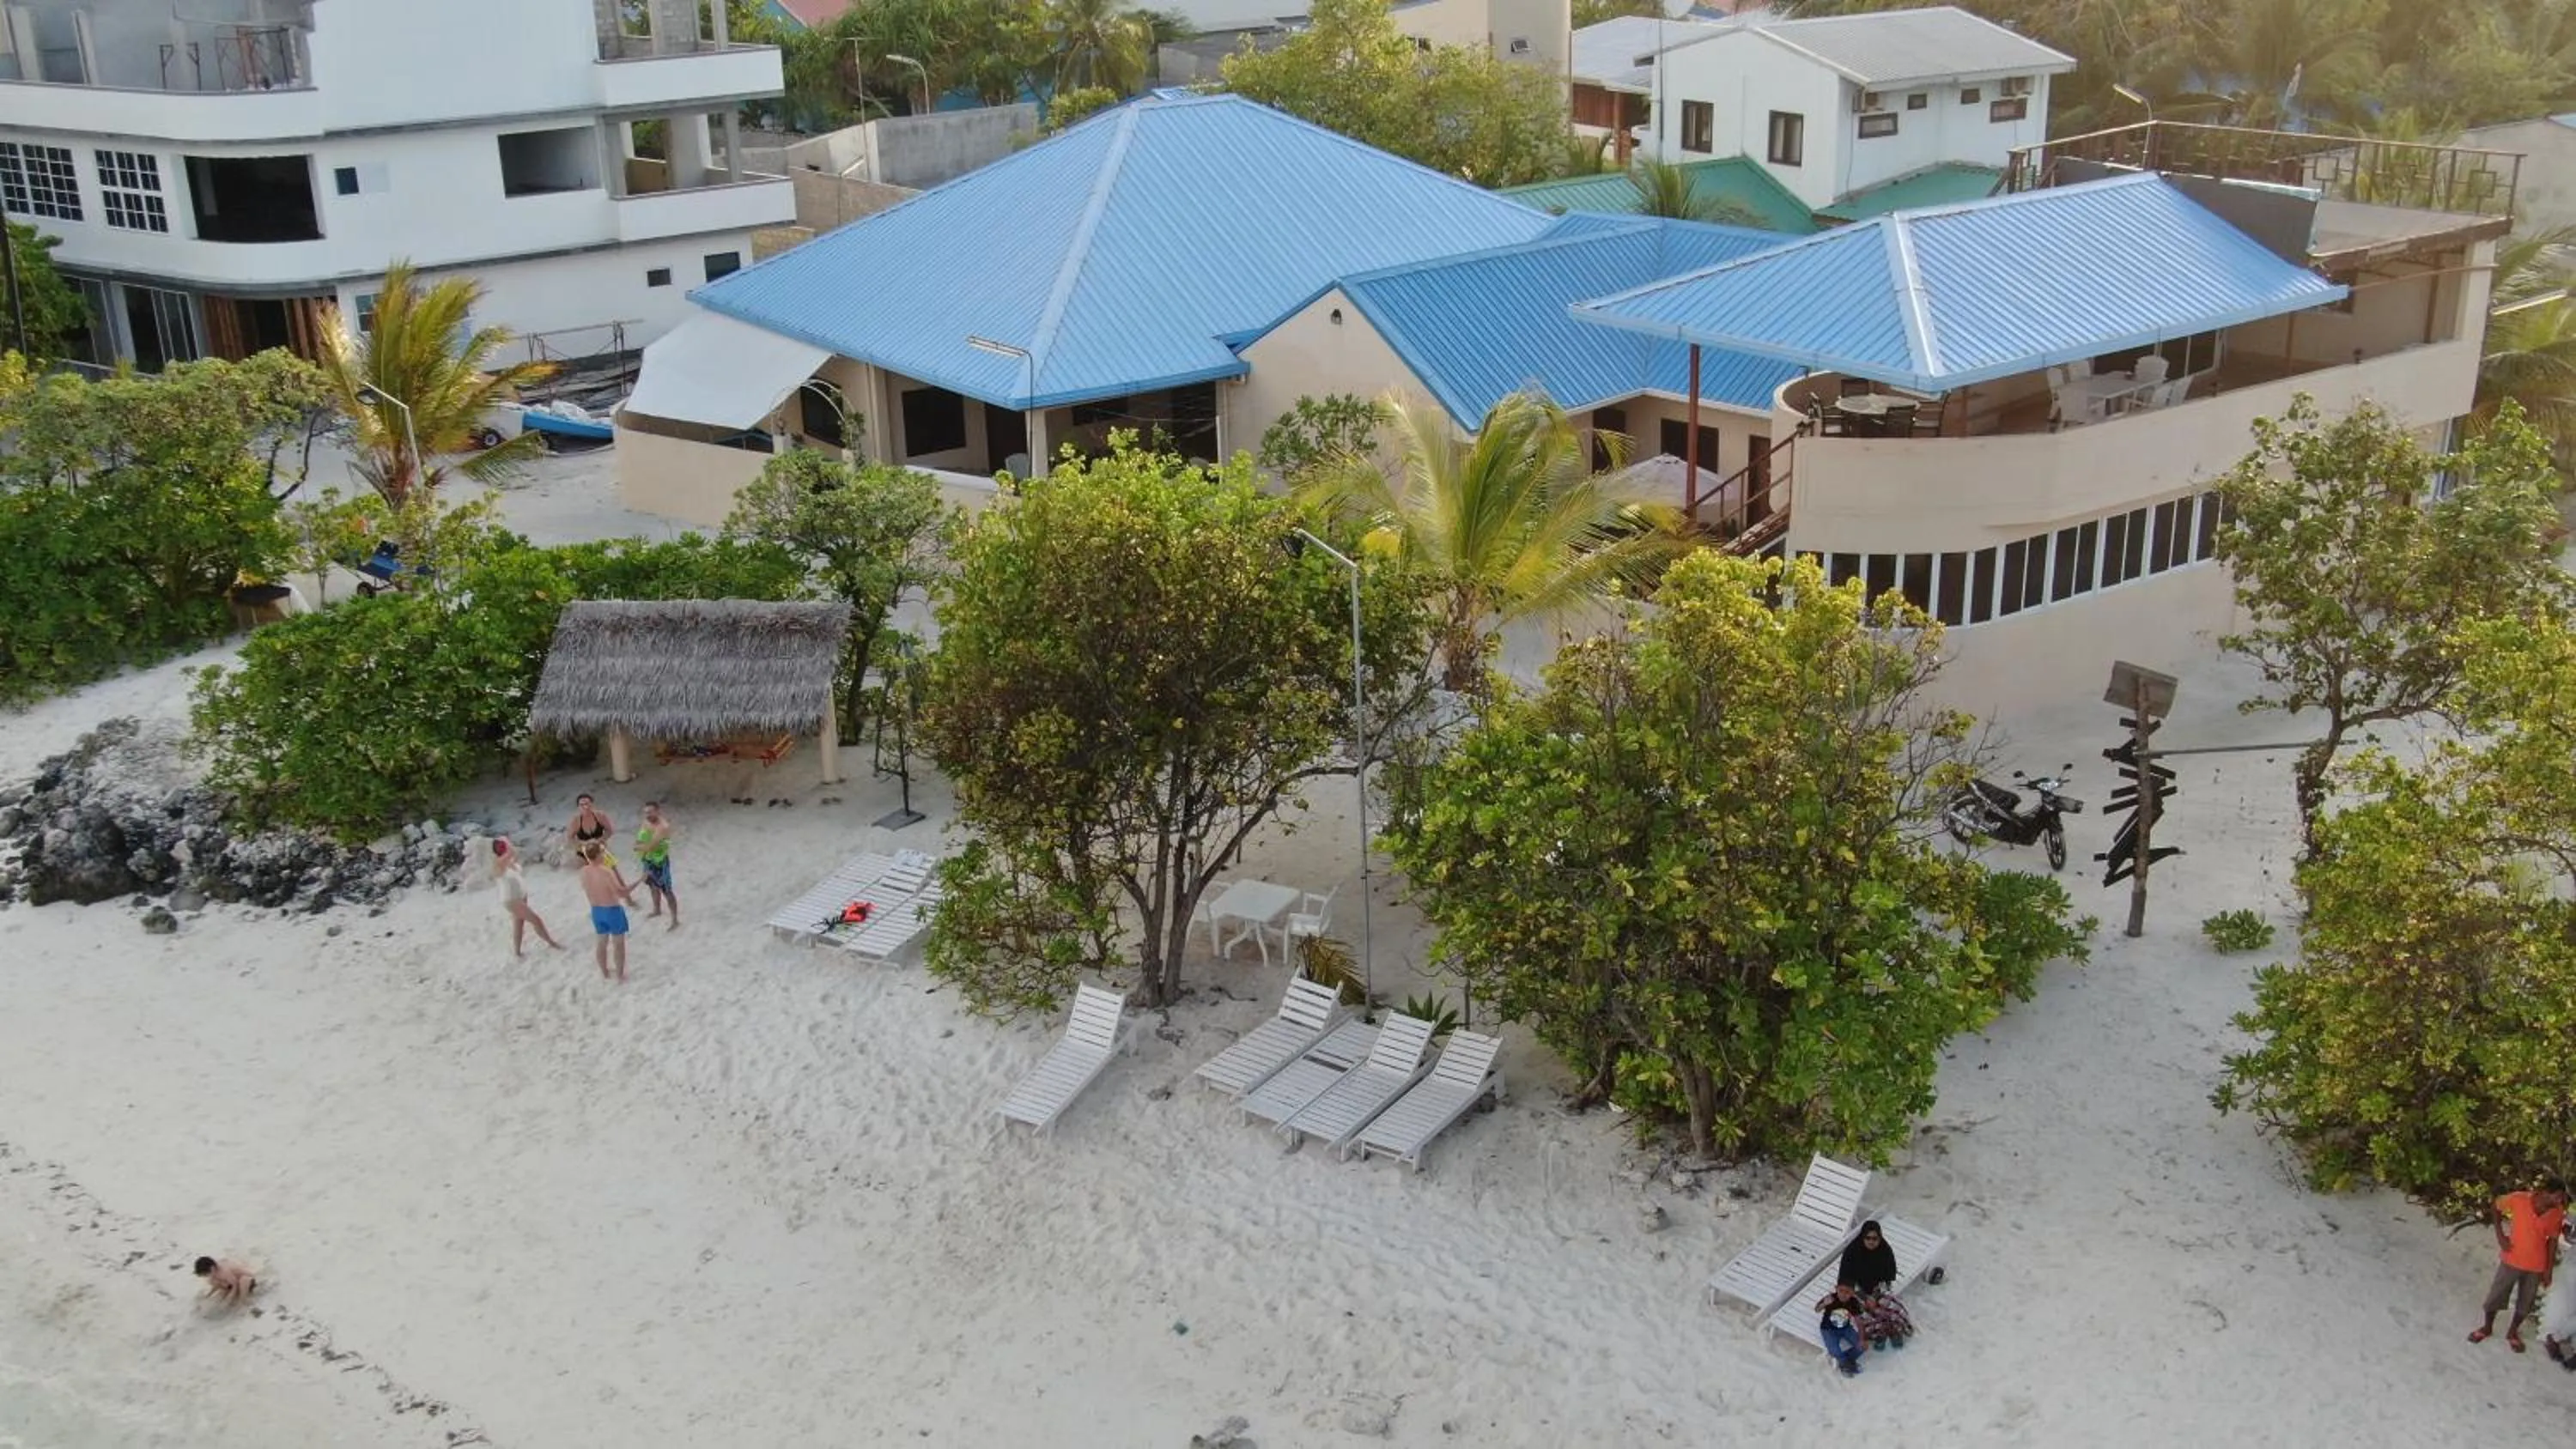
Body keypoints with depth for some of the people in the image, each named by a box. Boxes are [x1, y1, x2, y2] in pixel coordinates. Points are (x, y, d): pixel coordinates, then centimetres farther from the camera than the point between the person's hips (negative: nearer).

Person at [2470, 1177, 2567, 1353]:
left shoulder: (2558, 1213, -16)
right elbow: (2497, 1205, -3)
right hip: (2512, 1260, -1)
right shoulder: (2519, 1200, -23)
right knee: (2496, 1296, 14)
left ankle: (2512, 1332, 42)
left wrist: (2549, 1270, 1)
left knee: (2526, 1302, 18)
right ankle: (2487, 1327, 39)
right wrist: (2500, 1235, -9)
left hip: (2536, 1265, 1)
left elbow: (2552, 1241, -3)